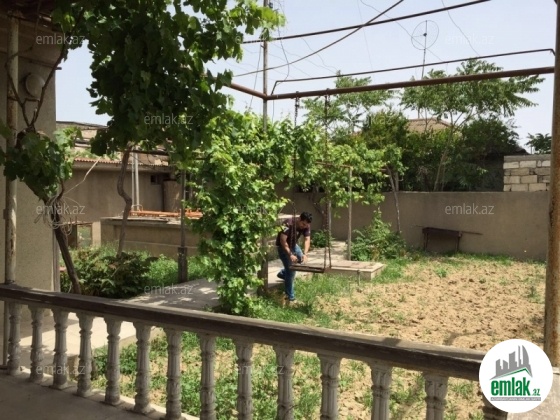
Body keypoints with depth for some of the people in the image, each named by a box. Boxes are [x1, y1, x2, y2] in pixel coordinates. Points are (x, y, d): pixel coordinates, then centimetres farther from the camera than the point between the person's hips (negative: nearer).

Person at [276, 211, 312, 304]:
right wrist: (290, 254, -38)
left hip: (293, 244, 7)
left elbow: (307, 239, -21)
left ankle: (282, 273, 37)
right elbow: (283, 241, -33)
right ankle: (290, 297, -5)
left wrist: (305, 254, -36)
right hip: (283, 246, -7)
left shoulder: (306, 226, -13)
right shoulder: (288, 224, -33)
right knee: (291, 270, -12)